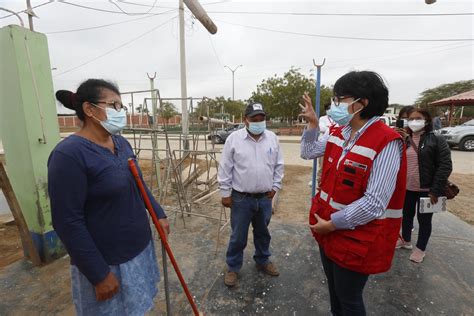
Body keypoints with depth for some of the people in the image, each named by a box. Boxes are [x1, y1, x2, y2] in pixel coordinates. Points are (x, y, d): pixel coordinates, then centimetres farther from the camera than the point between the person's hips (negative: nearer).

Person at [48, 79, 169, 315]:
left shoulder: (121, 143, 2)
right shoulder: (69, 154, -21)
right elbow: (68, 223, -21)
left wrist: (159, 214, 10)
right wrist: (99, 275, -17)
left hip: (139, 246, 7)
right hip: (106, 260, -6)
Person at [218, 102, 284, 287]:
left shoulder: (272, 138, -1)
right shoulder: (234, 139, -11)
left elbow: (279, 165, 8)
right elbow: (225, 169, -7)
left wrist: (275, 186, 6)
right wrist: (225, 193, -6)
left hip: (265, 198, 3)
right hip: (241, 198, -3)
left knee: (263, 233, 22)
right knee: (238, 236, 11)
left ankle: (263, 261, 45)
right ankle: (233, 267, 33)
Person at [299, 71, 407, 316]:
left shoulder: (386, 143, -23)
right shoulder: (338, 133, 0)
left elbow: (374, 203, -25)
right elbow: (308, 153, 12)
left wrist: (333, 223, -18)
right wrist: (312, 124, 0)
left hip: (356, 239, -7)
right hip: (327, 229, 7)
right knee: (333, 288, 28)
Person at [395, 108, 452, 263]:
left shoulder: (436, 140, -7)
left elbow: (445, 165, -12)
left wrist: (436, 190, -18)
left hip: (426, 190, -4)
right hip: (406, 188, 4)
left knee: (424, 219, 10)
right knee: (407, 215, 18)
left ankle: (420, 249, 29)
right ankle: (405, 240, 39)